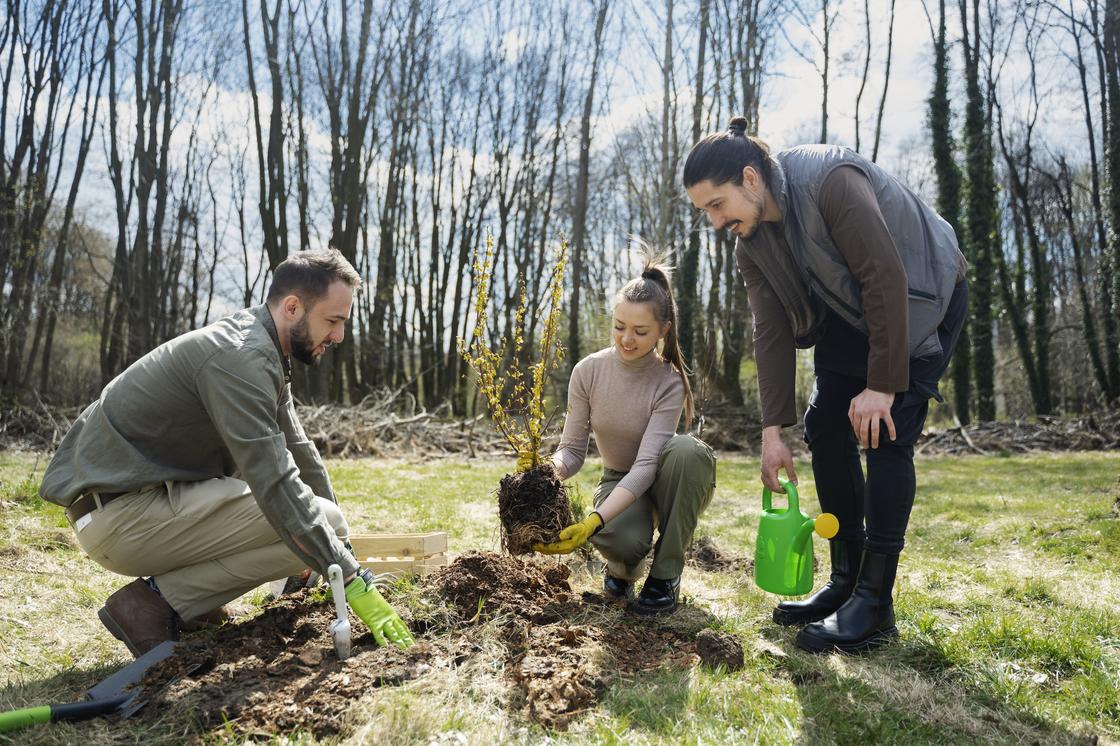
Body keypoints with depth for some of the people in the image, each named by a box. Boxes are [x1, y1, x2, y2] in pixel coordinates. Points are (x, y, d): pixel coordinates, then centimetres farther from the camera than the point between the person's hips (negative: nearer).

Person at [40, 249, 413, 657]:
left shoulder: (264, 349, 9)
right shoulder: (239, 356, -22)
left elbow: (297, 450, 17)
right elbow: (275, 485, -28)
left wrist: (339, 528, 20)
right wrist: (353, 581, -25)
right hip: (119, 515, -10)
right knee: (305, 526, -19)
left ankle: (194, 593, 11)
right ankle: (157, 602, -9)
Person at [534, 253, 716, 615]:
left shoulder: (670, 384, -22)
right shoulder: (587, 371, -13)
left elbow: (646, 463, -31)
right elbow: (573, 449, -10)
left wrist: (593, 521, -44)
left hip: (662, 481, 0)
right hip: (618, 481, 0)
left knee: (688, 449, -37)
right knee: (621, 540, -37)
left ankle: (666, 573, -18)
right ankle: (623, 567, 5)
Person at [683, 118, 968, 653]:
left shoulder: (833, 182, -31)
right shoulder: (750, 243, -9)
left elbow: (888, 280, -31)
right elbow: (772, 333, -9)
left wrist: (882, 384, -29)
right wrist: (772, 429, -12)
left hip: (922, 297, -7)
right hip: (850, 313, 7)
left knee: (884, 434, -17)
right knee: (825, 427, -2)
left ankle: (875, 601, -9)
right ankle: (845, 580, 9)